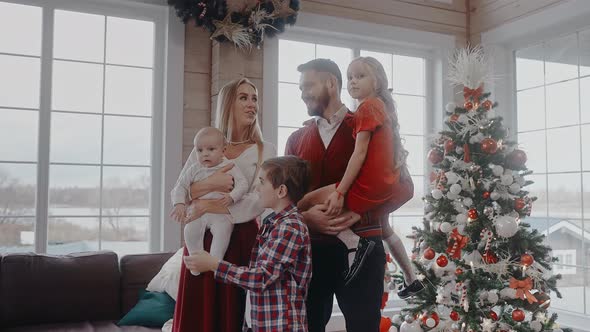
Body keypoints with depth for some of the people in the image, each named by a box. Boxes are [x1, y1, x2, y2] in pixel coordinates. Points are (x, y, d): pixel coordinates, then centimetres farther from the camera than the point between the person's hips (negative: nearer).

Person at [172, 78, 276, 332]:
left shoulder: (265, 151, 3)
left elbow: (258, 201, -10)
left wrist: (208, 207, -12)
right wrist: (209, 183, -15)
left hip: (242, 238, -2)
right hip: (202, 238, 2)